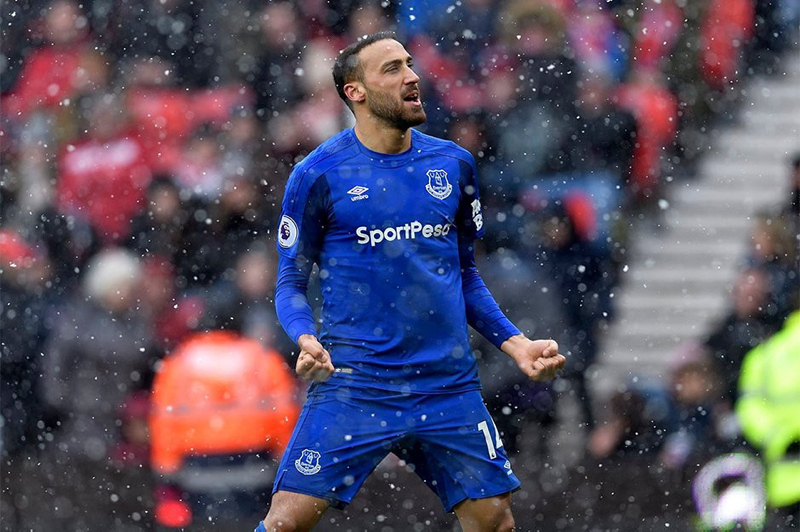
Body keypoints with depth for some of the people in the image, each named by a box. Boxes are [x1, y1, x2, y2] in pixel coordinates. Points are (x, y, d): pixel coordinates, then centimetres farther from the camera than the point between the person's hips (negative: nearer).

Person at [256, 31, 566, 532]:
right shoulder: (318, 175, -2)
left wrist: (516, 344, 8)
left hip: (449, 385, 4)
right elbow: (291, 282, 2)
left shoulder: (454, 164, 10)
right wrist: (307, 340, -18)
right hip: (352, 384, -4)